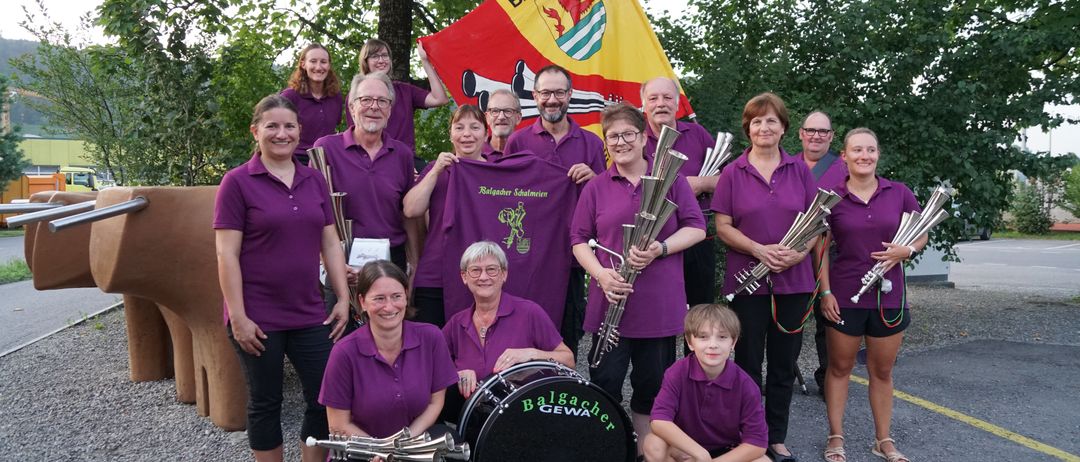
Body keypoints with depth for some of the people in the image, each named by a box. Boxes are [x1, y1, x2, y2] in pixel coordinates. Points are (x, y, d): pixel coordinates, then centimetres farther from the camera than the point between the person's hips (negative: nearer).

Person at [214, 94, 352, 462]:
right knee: (265, 404, 9)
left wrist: (343, 298, 5)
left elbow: (330, 243, 10)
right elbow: (226, 255, -8)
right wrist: (237, 317, -13)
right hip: (259, 320, -4)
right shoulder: (237, 182, -5)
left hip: (311, 316, 4)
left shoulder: (314, 180, 8)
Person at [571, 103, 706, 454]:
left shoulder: (670, 178, 4)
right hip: (610, 301, 0)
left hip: (659, 303, 0)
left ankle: (646, 449, 29)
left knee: (653, 383, 11)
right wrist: (600, 273, -14)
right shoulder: (595, 188, 6)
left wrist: (660, 248, -16)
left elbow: (696, 228, 1)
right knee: (604, 383, 3)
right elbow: (579, 238, 5)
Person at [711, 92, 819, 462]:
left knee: (785, 363, 10)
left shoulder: (800, 170, 6)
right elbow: (723, 226, -4)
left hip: (794, 281, 2)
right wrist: (759, 250, -19)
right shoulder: (732, 173, 0)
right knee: (748, 363, 7)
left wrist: (799, 252, -15)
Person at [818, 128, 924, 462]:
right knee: (840, 367, 9)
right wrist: (825, 292, -8)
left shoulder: (898, 193, 0)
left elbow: (922, 234, 10)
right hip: (844, 296, -2)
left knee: (882, 371, 13)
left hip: (889, 296, 2)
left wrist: (907, 250, -12)